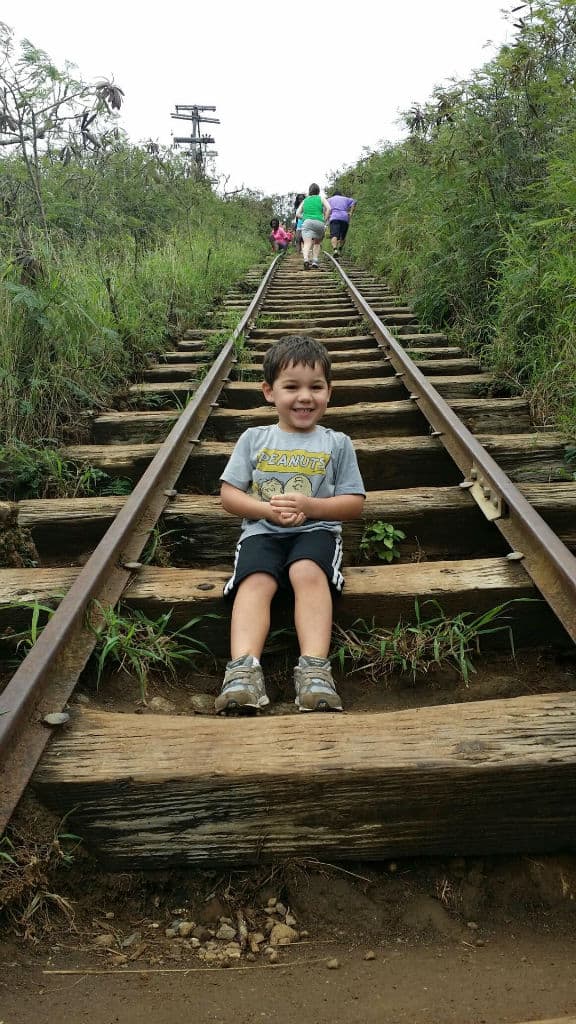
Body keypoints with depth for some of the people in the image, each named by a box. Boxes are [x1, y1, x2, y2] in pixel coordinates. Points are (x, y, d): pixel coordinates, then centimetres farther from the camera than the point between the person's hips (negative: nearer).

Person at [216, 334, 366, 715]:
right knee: (255, 581, -31)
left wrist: (308, 506, -11)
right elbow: (228, 494, 9)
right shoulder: (254, 439, 13)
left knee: (307, 572, -35)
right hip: (262, 530, 1)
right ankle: (243, 669, -46)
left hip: (316, 529, -1)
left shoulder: (337, 443, 11)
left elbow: (354, 504, 7)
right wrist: (268, 510, -11)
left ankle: (314, 669, -44)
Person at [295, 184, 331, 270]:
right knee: (317, 243, 20)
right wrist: (325, 219, 6)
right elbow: (328, 208, -1)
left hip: (307, 222, 0)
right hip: (319, 222, 0)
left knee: (307, 244, -14)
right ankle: (315, 262, 8)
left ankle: (306, 259, -41)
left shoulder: (305, 200, 21)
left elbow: (297, 214, 14)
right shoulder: (321, 199, 15)